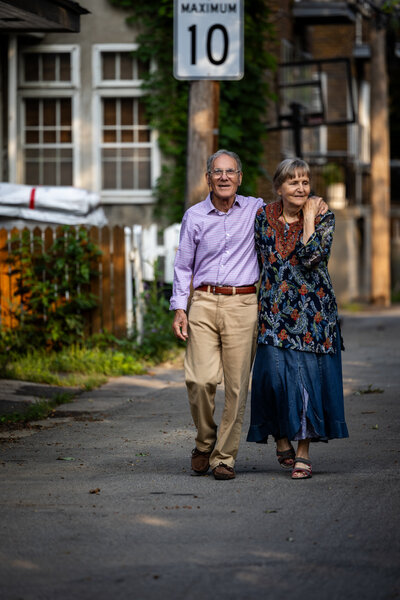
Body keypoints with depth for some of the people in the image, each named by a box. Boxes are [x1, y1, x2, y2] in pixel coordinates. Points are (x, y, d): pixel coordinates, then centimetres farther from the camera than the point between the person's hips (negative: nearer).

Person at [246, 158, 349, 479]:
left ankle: (303, 452, 2)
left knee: (308, 373, -5)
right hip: (275, 309, 2)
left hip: (312, 308, -1)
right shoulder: (264, 216, 5)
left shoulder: (323, 217, -2)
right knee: (275, 369, -9)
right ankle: (282, 440, 12)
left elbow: (311, 257, -17)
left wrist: (309, 217, -11)